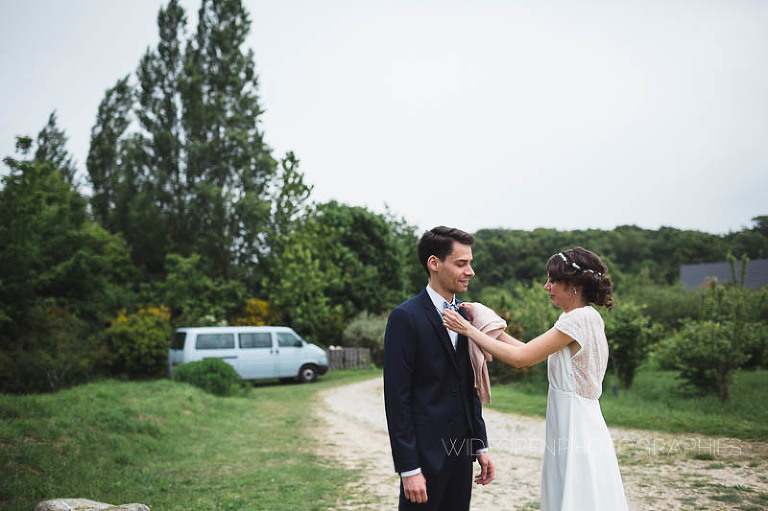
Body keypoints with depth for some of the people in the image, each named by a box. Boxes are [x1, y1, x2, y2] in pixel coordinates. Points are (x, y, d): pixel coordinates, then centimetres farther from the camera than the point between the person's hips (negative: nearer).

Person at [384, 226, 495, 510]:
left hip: (461, 453, 7)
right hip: (425, 453, -6)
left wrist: (480, 446, 13)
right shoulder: (406, 317, -13)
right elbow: (396, 398, -15)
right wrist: (408, 469, -16)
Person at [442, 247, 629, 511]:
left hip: (576, 429, -9)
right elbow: (532, 352, 12)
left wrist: (470, 330, -12)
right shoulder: (583, 317, 11)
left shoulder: (580, 319, -19)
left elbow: (520, 357, -19)